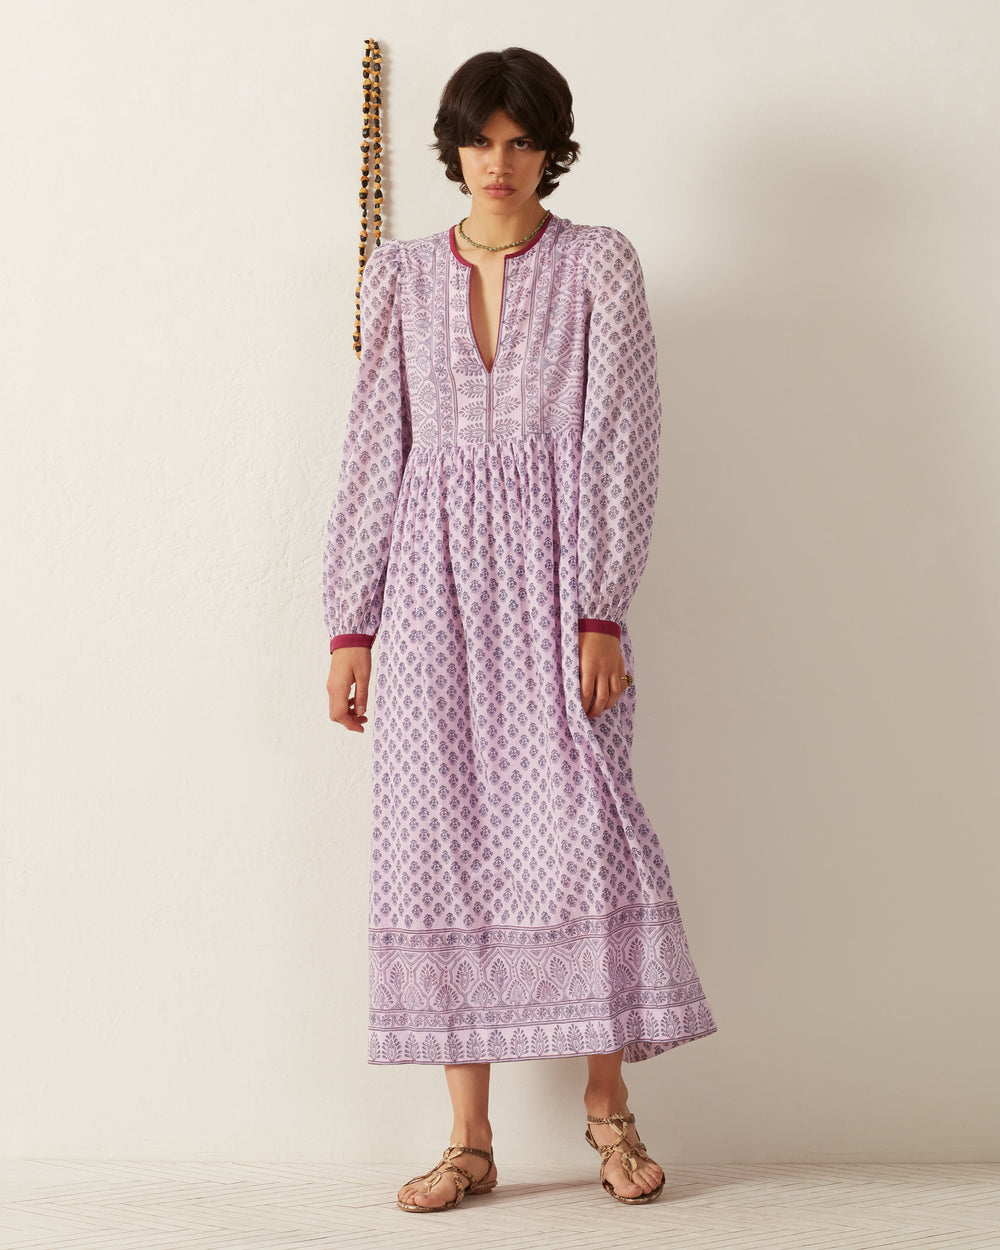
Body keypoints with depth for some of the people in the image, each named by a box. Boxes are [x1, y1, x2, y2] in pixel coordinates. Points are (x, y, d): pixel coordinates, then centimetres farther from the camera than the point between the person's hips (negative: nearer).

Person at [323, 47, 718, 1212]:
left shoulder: (599, 264, 5)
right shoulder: (402, 275, 12)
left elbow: (622, 441, -2)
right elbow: (374, 450, 11)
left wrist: (601, 615, -11)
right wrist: (350, 624, 6)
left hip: (553, 571, -2)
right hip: (432, 579, 3)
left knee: (577, 826, -10)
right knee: (440, 840, -1)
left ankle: (608, 1102, 8)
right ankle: (470, 1138, 6)